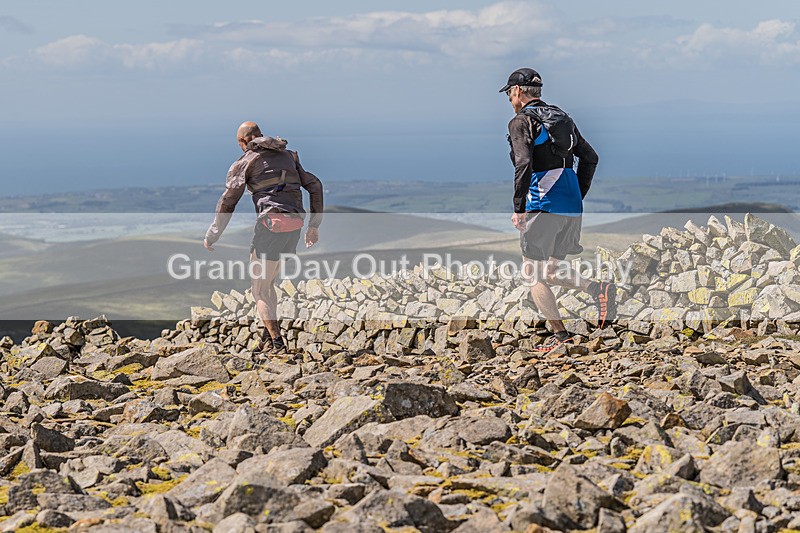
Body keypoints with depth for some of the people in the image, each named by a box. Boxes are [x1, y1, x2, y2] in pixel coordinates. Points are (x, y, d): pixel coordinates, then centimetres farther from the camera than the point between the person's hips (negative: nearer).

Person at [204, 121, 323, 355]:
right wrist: (314, 225, 21)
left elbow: (227, 203, 3)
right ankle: (267, 339, 19)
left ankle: (277, 343, -10)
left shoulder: (245, 162, 5)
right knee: (267, 283, 22)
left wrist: (211, 236, 13)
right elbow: (315, 186, 18)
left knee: (259, 290, 2)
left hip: (271, 224, -6)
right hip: (295, 223, 6)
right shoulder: (287, 156, 22)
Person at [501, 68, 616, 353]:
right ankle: (599, 289, -7)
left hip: (543, 206, -8)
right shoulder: (561, 117, 17)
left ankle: (560, 334, -2)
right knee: (551, 270, 15)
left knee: (533, 273, 2)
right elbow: (590, 157, 17)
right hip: (572, 207, 8)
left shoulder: (522, 122, -7)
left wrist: (518, 209, -17)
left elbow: (524, 165, -20)